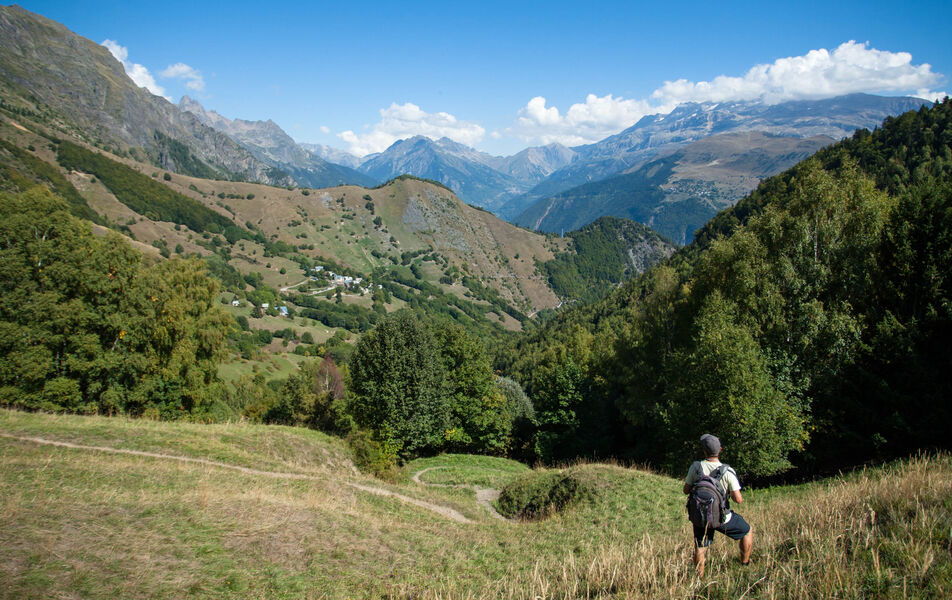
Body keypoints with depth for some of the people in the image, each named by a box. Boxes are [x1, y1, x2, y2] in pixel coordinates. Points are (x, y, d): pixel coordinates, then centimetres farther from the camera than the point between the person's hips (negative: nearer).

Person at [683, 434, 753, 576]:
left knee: (700, 548, 21)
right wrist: (734, 495, 4)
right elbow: (738, 499, -17)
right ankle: (745, 565, 36)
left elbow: (686, 490, -2)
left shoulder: (695, 467, -13)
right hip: (722, 518, -2)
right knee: (747, 532, 25)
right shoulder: (728, 472, -19)